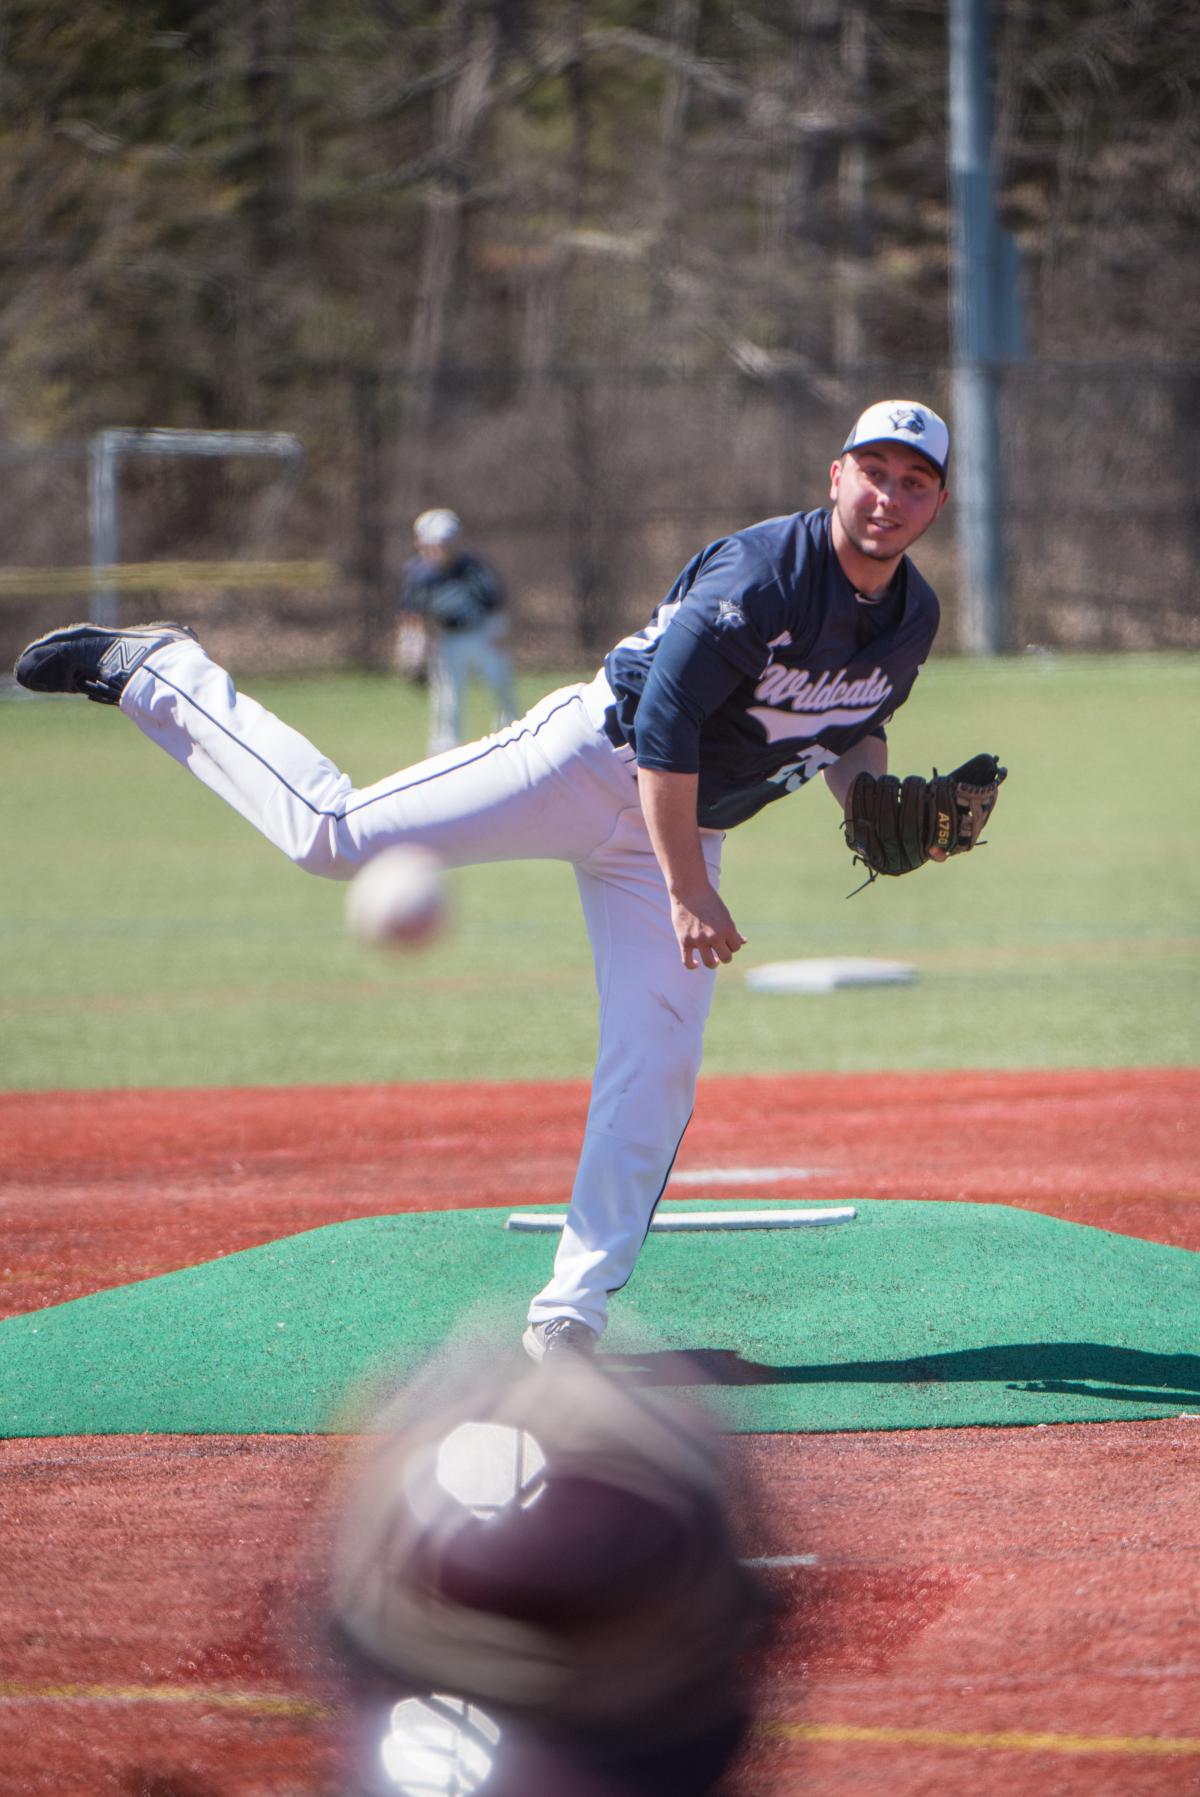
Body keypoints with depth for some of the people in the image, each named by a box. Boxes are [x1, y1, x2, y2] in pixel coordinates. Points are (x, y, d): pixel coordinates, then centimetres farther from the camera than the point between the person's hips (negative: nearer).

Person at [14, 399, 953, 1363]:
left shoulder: (914, 616, 2)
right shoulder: (758, 577, -23)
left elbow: (857, 725, 21)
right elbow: (663, 724, -24)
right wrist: (689, 893, -24)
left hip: (688, 826, 7)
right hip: (596, 757, -7)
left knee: (658, 1064, -6)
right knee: (335, 833, -13)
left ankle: (574, 1305, -2)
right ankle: (156, 672, 7)